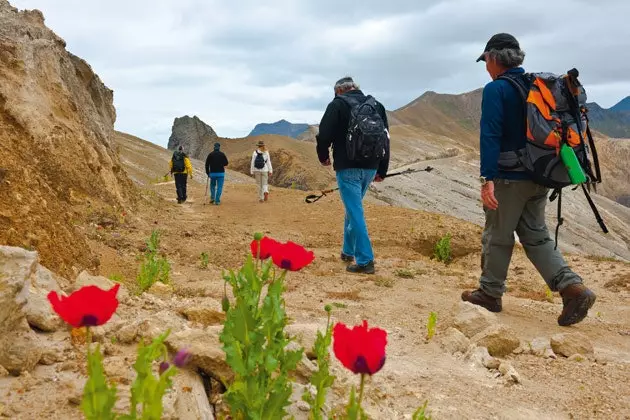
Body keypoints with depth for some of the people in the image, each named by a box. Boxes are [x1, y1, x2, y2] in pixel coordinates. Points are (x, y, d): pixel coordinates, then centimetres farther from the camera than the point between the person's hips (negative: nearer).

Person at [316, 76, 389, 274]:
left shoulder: (337, 104, -3)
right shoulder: (376, 105, 14)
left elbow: (324, 134, -8)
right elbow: (385, 138, 14)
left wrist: (323, 156, 12)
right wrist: (381, 171, 19)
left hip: (348, 167, -6)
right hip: (370, 167, 6)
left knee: (355, 212, -5)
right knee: (353, 208, 21)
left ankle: (365, 260, -7)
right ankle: (348, 251, 31)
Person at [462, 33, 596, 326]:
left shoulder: (496, 89, -11)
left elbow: (490, 135, -20)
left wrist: (487, 178, -24)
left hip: (508, 178, -7)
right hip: (537, 177, 7)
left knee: (497, 236, 7)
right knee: (536, 236, 13)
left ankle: (490, 293, 20)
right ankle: (573, 288, 1)